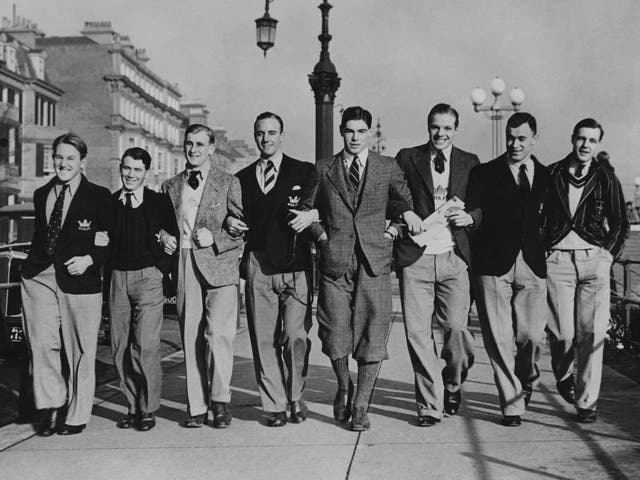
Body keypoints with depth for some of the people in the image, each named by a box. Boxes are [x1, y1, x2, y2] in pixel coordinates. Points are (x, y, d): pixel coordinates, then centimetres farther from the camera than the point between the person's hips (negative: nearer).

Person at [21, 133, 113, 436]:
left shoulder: (99, 197, -1)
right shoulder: (41, 195, 15)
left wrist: (89, 259, -15)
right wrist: (31, 264, 8)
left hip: (79, 279, -4)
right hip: (40, 277, 4)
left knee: (79, 351, 4)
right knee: (42, 345, -1)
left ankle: (76, 416, 17)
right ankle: (50, 408, 15)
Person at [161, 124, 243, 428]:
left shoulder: (228, 183, 7)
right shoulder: (170, 186, 17)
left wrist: (215, 239, -11)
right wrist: (164, 238, 4)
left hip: (218, 266, -3)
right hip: (183, 268, 3)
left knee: (218, 334, -14)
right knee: (190, 340, 3)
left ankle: (220, 401, 2)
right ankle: (197, 407, 12)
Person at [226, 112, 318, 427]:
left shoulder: (304, 172, 9)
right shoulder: (242, 178, 17)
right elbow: (238, 219, 21)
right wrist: (230, 224, 0)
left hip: (294, 265, -2)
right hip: (257, 266, 3)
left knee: (296, 336, -8)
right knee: (264, 340, 2)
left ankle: (296, 398, 12)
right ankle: (274, 405, 12)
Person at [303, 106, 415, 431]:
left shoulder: (388, 168, 10)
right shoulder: (324, 169, 10)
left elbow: (405, 200, 20)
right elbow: (308, 210, 16)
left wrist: (405, 213, -2)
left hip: (374, 262, 0)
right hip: (334, 261, 0)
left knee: (372, 337, -1)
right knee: (335, 336, 1)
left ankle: (360, 407, 11)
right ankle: (343, 388, 29)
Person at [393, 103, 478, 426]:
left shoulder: (469, 163, 14)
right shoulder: (407, 158, 9)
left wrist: (469, 216, -5)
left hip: (453, 257, 1)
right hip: (415, 257, -1)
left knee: (456, 327, -6)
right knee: (417, 332, -3)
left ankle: (452, 385, 24)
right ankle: (429, 405, 10)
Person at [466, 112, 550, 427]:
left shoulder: (548, 176, 14)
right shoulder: (484, 173, 8)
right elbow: (475, 217, 0)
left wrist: (548, 254, 0)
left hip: (532, 265, 1)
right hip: (492, 264, -1)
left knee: (531, 334, -4)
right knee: (499, 338, -1)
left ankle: (527, 378, 29)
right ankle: (512, 404, 13)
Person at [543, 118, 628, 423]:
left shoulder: (606, 178, 7)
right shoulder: (551, 175, 6)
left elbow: (620, 223, 14)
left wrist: (608, 255, 4)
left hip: (594, 261, 1)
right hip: (557, 260, 0)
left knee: (591, 335, -4)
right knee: (562, 334, -3)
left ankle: (586, 403, 4)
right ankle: (563, 375, 29)